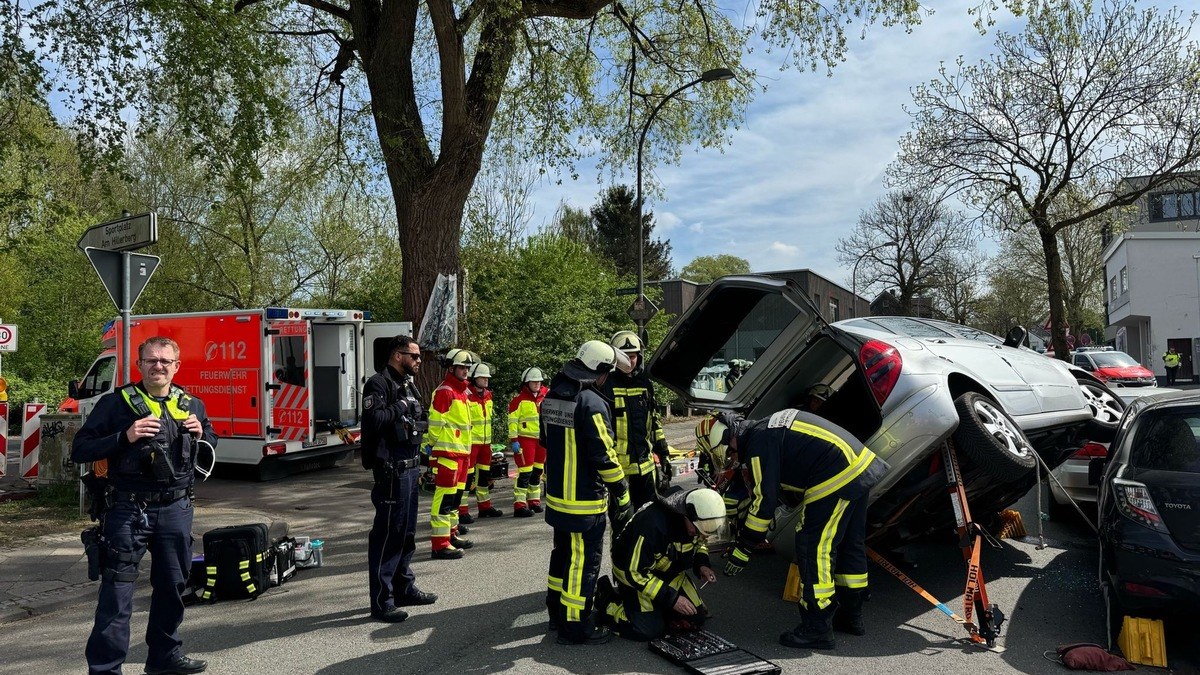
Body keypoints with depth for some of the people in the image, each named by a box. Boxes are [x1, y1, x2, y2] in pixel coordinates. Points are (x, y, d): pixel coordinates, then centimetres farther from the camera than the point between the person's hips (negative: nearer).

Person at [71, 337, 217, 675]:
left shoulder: (192, 405, 8)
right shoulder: (116, 403, -4)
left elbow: (212, 442, 21)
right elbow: (80, 451, -6)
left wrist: (200, 435, -2)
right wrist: (125, 437, -20)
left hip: (176, 509, 5)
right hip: (128, 510, -4)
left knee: (172, 584, 15)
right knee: (117, 591, -3)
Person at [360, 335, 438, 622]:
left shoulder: (408, 384, 16)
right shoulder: (379, 383, -11)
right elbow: (373, 420, -26)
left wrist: (420, 419, 6)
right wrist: (401, 406, -17)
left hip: (410, 467, 9)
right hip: (392, 469, -9)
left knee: (406, 530, 17)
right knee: (387, 532, -4)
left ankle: (404, 587, 29)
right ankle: (381, 600, 3)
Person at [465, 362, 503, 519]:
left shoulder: (488, 395, 12)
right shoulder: (467, 396, -14)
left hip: (485, 441, 8)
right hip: (471, 442, -8)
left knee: (485, 475, 16)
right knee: (467, 476, -6)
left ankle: (485, 506, 28)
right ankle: (462, 511, -2)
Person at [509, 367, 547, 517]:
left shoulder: (546, 395, 8)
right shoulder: (519, 399, -10)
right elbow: (512, 420, -12)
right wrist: (514, 440, -17)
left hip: (542, 439, 7)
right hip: (525, 439, -7)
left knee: (537, 471, 15)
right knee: (525, 472, -9)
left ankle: (534, 501, 27)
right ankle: (519, 505, -6)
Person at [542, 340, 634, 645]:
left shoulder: (551, 397, 7)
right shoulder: (592, 403, -21)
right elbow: (604, 456, -21)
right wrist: (622, 494, -12)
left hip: (556, 496, 9)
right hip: (585, 503, -9)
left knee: (563, 553, 22)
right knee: (583, 562, 2)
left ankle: (557, 611, 36)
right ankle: (575, 626, 10)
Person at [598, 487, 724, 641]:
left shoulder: (698, 520, -14)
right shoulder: (654, 523, -37)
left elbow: (698, 543, 10)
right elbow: (635, 572, -30)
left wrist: (702, 564, -11)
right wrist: (671, 598, -28)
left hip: (671, 572, 7)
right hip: (635, 572, -7)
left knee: (696, 618, -1)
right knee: (649, 630, -18)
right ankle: (607, 599, 6)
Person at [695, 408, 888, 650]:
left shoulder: (759, 444, -13)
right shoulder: (767, 430, 16)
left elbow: (764, 501, -13)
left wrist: (743, 549, -6)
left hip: (836, 479, -11)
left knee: (813, 548, -2)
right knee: (850, 544, 20)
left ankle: (817, 628, 4)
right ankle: (851, 616, 35)